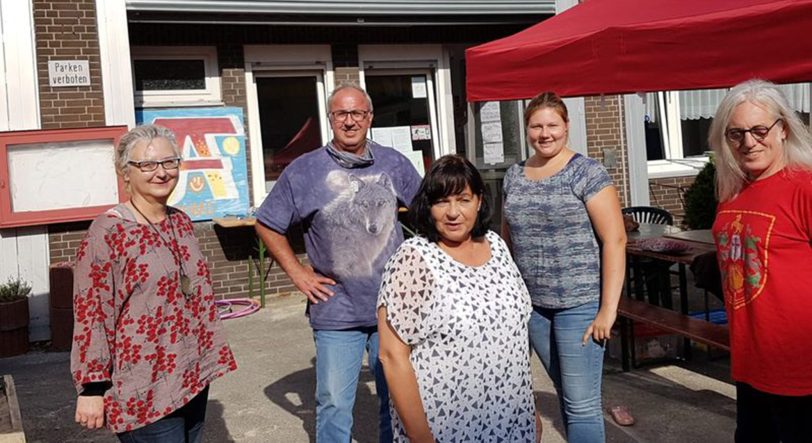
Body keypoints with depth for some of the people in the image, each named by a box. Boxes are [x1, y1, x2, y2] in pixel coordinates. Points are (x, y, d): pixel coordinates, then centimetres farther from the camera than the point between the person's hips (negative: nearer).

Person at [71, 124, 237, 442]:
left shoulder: (181, 222, 8)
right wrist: (92, 388, -14)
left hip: (194, 377, 7)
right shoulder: (107, 232, -13)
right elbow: (90, 312, -14)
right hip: (145, 391, -7)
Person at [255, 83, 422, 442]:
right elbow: (266, 225, 5)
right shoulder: (304, 170, -4)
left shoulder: (394, 164, 3)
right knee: (334, 407, 5)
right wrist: (296, 272, -2)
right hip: (336, 313, -2)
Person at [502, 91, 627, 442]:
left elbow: (614, 240, -12)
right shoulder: (514, 176, 8)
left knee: (582, 402, -1)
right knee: (566, 395, 17)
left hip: (580, 303, -5)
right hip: (533, 305, 5)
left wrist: (608, 308, -15)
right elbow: (508, 239, 16)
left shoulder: (586, 172, -8)